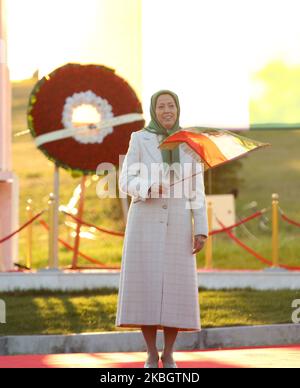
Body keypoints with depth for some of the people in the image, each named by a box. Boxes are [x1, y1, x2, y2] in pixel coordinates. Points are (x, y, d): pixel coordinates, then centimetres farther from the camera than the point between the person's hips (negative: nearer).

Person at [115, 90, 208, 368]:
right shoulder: (139, 139, 1)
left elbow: (196, 191, 6)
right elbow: (127, 183, -2)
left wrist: (201, 231, -2)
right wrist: (149, 188, -25)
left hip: (176, 225, 2)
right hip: (144, 222, -1)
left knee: (175, 291, -2)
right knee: (145, 289, -5)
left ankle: (168, 356, 10)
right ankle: (152, 356, 5)